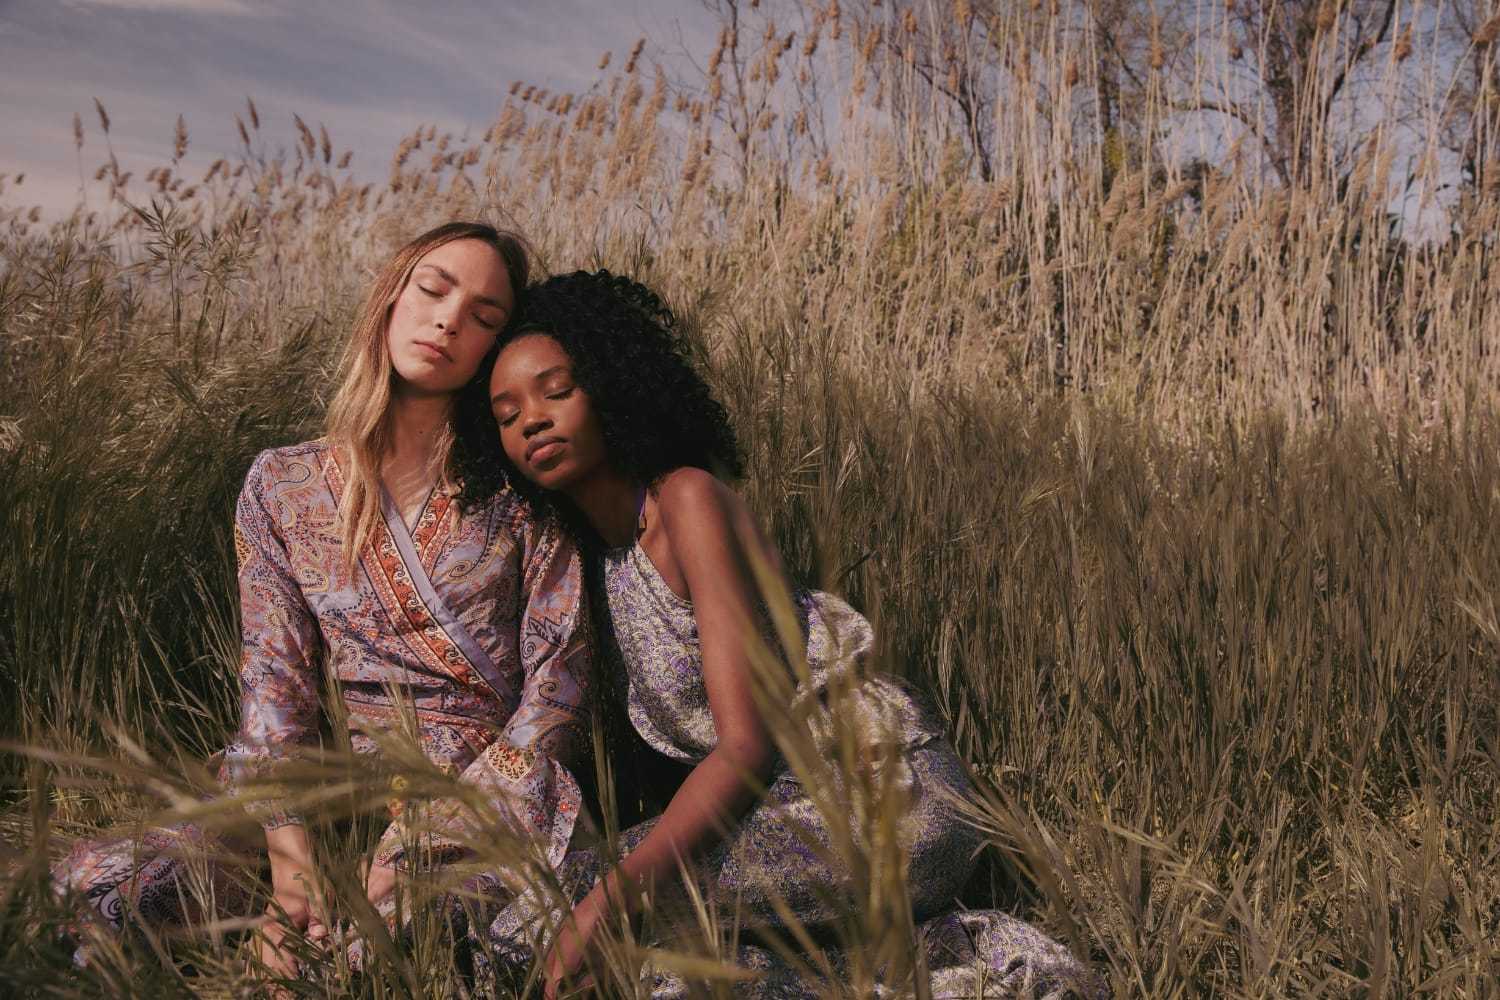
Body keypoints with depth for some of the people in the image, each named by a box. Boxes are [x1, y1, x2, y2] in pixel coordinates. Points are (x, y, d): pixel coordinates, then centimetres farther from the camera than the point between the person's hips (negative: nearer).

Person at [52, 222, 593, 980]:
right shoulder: (281, 487, 7)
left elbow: (556, 688, -5)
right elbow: (275, 685, 3)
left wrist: (408, 853, -16)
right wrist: (291, 857, -15)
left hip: (502, 799, -3)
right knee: (89, 881, -18)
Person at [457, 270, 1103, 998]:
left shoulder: (689, 499, -12)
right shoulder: (593, 552, 14)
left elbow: (748, 744, -19)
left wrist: (604, 901, -26)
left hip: (884, 788, -9)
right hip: (802, 803, 9)